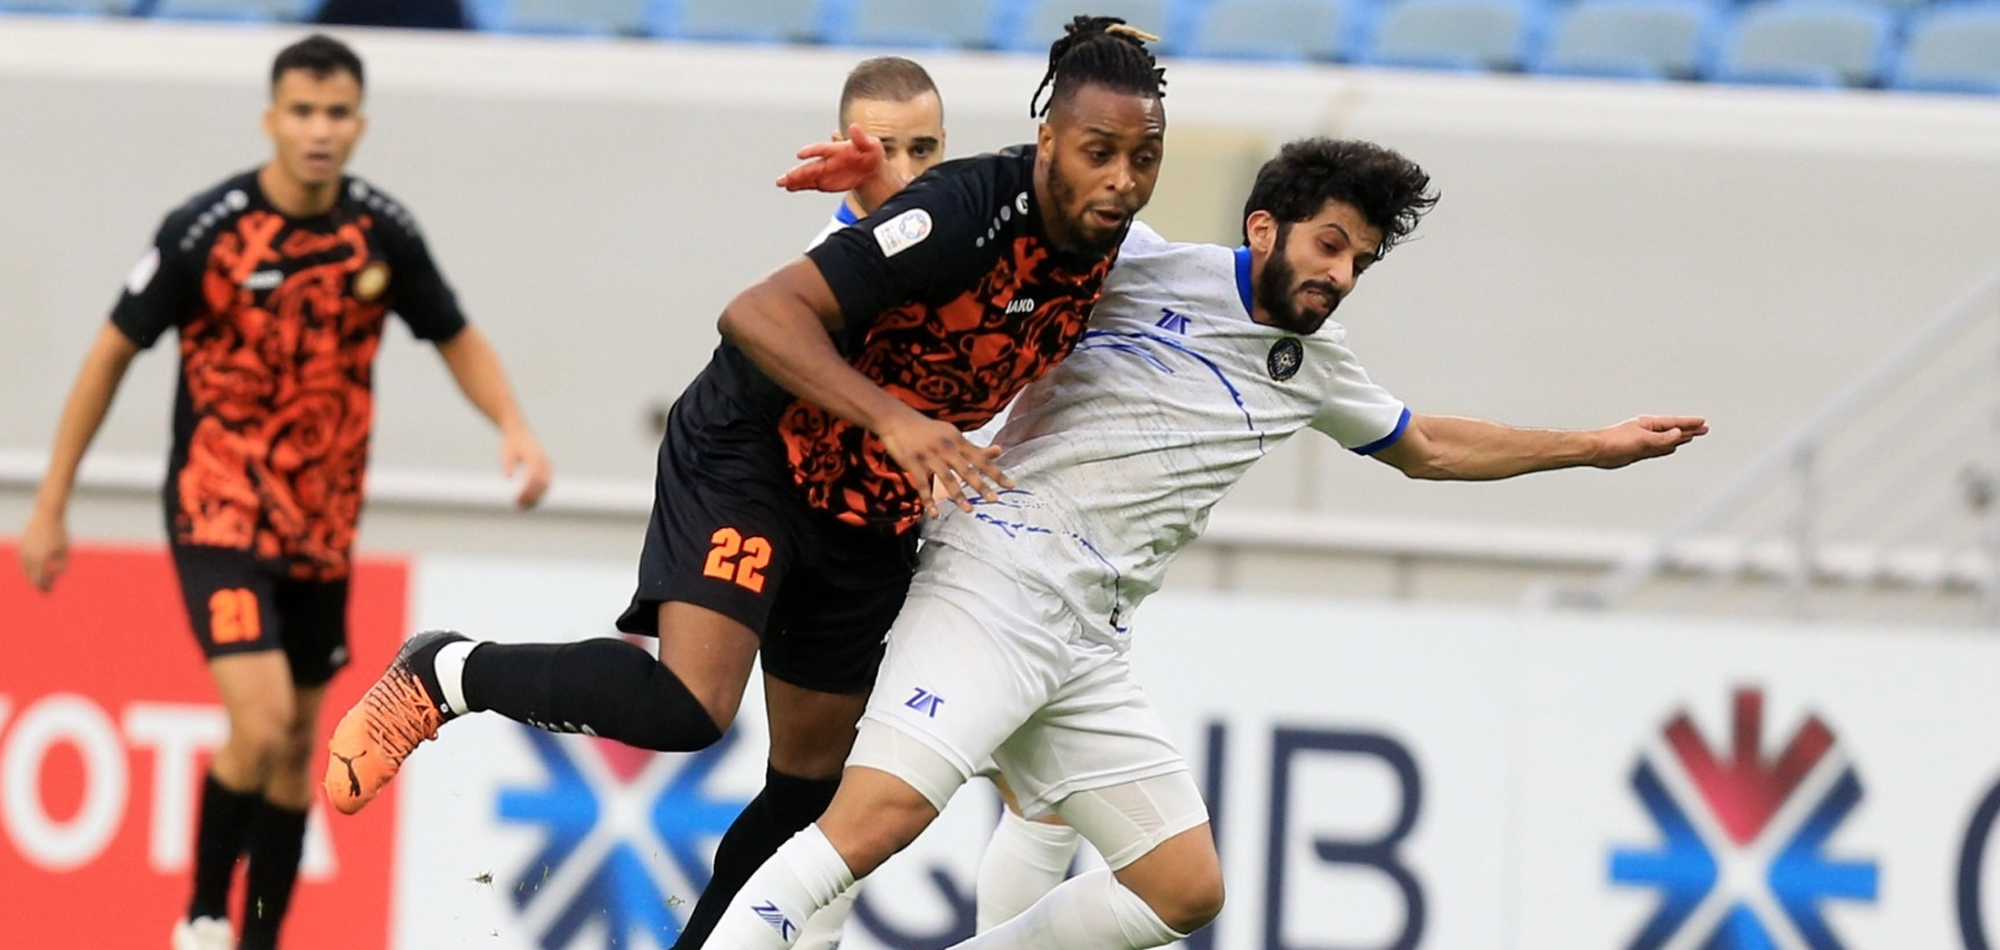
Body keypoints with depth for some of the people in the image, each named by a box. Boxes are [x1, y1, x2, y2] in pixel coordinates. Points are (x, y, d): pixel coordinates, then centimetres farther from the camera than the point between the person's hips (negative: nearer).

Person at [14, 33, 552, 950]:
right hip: (220, 516, -5)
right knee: (261, 722, -20)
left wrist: (514, 426, -9)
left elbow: (457, 339, 11)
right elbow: (113, 352, -5)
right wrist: (50, 507, -3)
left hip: (322, 524, 5)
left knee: (296, 745, 11)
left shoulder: (383, 231, -4)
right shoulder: (205, 229, -15)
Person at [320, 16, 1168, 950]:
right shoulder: (972, 208, -28)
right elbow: (760, 314, -34)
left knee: (810, 785, 9)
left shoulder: (1098, 242, -4)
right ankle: (445, 674, -4)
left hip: (872, 506, 8)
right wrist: (891, 420, -42)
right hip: (750, 451, -8)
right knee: (686, 706, -26)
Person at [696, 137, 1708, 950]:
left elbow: (1428, 447, 36)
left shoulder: (1312, 368, 20)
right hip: (994, 580, -8)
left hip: (1087, 651, 8)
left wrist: (1596, 446, 37)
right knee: (880, 815, -27)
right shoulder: (1137, 266, -1)